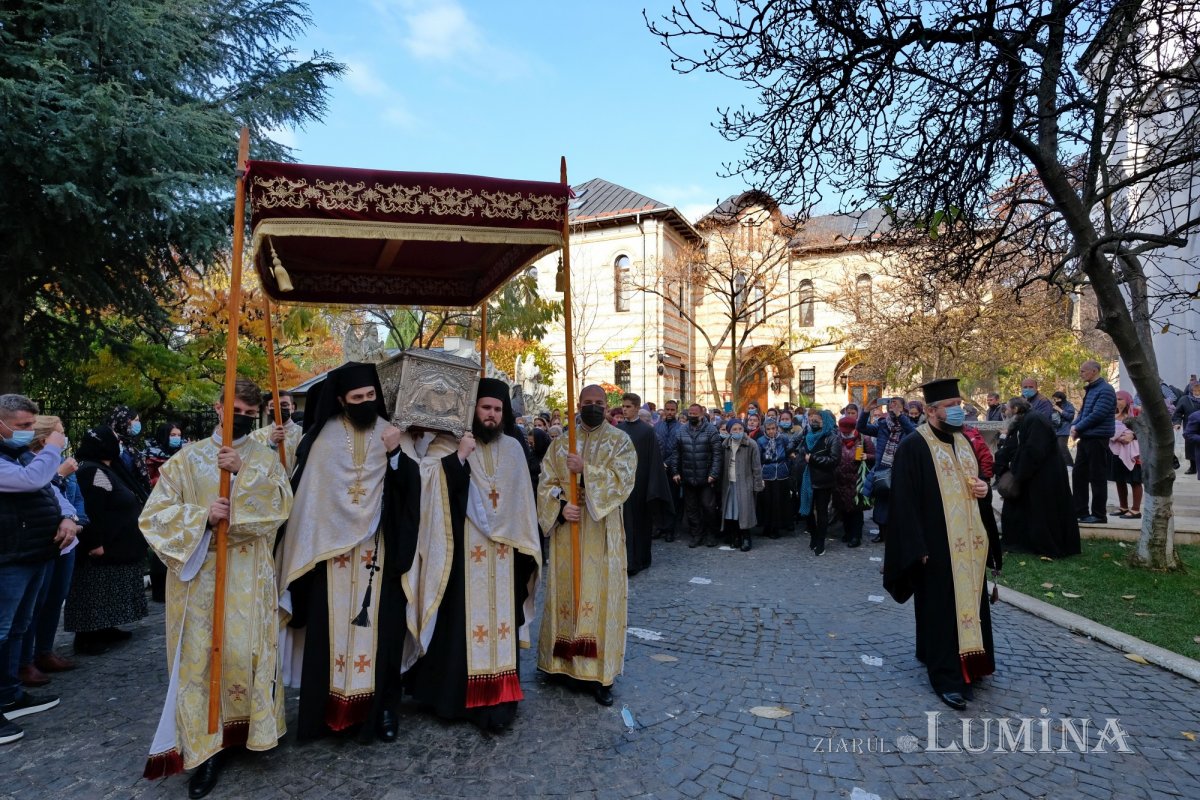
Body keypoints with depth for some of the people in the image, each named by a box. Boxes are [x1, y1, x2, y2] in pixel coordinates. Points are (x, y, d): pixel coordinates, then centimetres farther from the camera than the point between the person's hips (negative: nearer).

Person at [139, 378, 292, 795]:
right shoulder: (187, 459, 4)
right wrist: (203, 516, -16)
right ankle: (206, 746, 12)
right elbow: (154, 514, 0)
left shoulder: (264, 458, 5)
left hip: (248, 575, 0)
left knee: (243, 652, 0)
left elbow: (282, 503, -11)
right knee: (200, 656, 1)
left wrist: (244, 471, -22)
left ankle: (244, 729, 21)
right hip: (197, 572, 1)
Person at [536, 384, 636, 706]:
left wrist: (586, 470, -24)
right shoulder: (561, 443, 9)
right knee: (566, 593, 8)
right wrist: (560, 506, -14)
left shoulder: (620, 441, 1)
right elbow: (547, 484, 4)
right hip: (566, 527, 3)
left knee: (600, 595, -1)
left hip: (602, 532, -2)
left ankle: (600, 672, 8)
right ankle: (566, 661, 23)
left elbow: (622, 480, -13)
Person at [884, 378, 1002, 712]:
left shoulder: (964, 441, 10)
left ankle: (967, 663, 32)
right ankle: (947, 676, 10)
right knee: (941, 609, 1)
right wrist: (918, 547, -20)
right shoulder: (913, 446, -13)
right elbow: (904, 501, -16)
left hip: (968, 543, 7)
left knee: (968, 603, 15)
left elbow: (977, 479, 23)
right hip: (937, 545, -7)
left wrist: (984, 489, -2)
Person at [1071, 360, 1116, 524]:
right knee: (1079, 474, 11)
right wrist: (1074, 426, -1)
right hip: (1085, 438, 9)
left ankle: (1099, 514, 4)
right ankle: (1080, 510, 18)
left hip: (1097, 439, -9)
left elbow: (1097, 415, -21)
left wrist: (1078, 428, -11)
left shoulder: (1105, 390, -13)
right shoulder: (1090, 389, 16)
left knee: (1097, 477, -3)